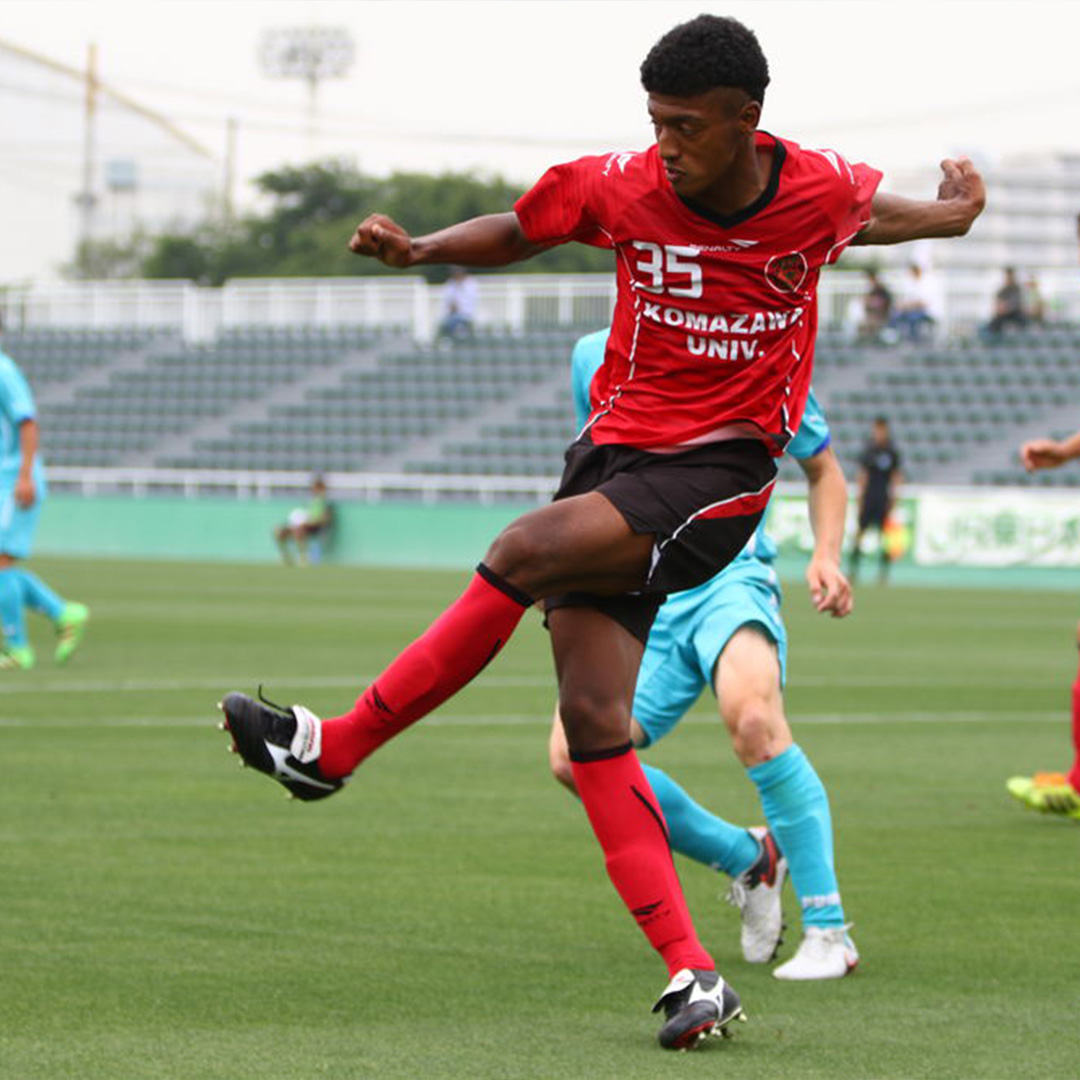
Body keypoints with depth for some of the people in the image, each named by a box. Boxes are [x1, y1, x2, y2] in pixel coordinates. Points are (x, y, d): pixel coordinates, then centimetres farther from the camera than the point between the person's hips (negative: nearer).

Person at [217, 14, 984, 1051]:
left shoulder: (819, 190, -4)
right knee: (591, 716, -9)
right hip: (616, 448, 4)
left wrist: (951, 215, 15)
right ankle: (691, 974, -9)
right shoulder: (620, 187, -3)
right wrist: (419, 249, -2)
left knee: (525, 550, -26)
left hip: (721, 469, -4)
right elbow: (517, 230, 12)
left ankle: (338, 747, -13)